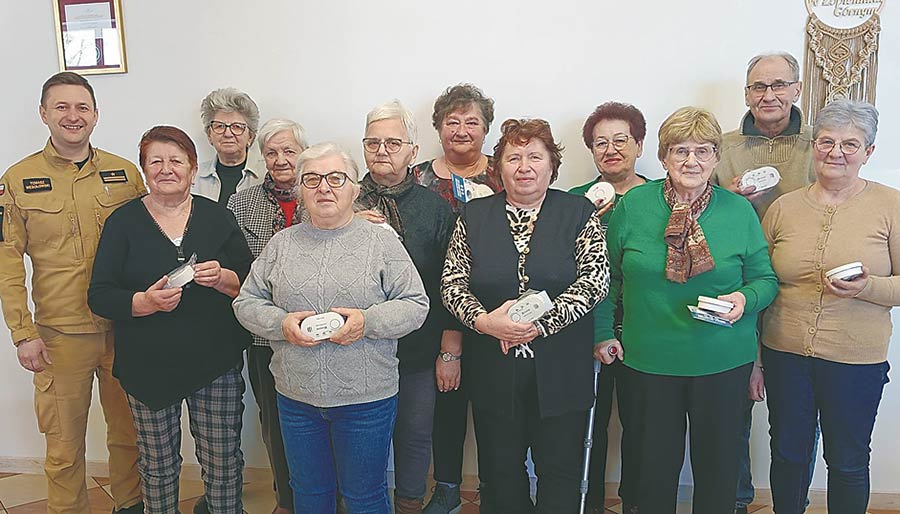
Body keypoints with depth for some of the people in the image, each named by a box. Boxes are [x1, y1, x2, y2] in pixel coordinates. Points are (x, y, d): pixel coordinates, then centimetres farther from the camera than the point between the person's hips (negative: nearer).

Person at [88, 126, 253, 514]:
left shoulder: (218, 218, 3)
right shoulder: (123, 222, 1)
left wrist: (222, 278, -17)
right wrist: (145, 302, -21)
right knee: (158, 467, 14)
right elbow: (99, 296, -4)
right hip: (148, 366, 0)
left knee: (223, 466, 7)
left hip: (215, 364, 0)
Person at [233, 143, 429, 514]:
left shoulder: (381, 242, -2)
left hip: (366, 399, -3)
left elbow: (415, 305, -5)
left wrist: (367, 322, -21)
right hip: (295, 397, 3)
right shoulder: (282, 244, 6)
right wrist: (282, 324, -12)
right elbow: (246, 302, 7)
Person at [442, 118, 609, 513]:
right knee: (502, 472, 15)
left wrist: (539, 324, -19)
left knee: (560, 472, 9)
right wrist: (485, 321, -18)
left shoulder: (579, 213, 0)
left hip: (560, 372, -1)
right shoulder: (474, 215, 5)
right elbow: (451, 283, 1)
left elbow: (595, 279, -9)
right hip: (493, 372, 2)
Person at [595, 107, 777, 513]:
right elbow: (607, 274, 5)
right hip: (649, 359, 0)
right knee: (655, 463, 12)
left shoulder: (739, 210, -1)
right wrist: (603, 333, 2)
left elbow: (764, 278, 5)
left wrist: (745, 299, -16)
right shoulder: (633, 204, -2)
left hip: (723, 361, 1)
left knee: (718, 464, 14)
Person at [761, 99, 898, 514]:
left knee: (848, 463, 12)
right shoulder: (783, 207, 3)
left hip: (856, 360, -2)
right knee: (787, 456, 14)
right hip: (785, 355, 2)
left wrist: (866, 288, -23)